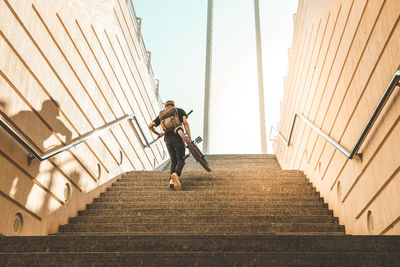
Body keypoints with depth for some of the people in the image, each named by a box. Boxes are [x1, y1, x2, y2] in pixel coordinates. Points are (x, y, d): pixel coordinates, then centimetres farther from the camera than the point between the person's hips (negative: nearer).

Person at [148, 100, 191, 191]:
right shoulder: (180, 111, 13)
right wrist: (189, 137, -6)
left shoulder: (161, 115, 21)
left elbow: (150, 126, 14)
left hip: (168, 139, 3)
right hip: (178, 137, -3)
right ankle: (176, 174, -25)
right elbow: (185, 123, -3)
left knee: (173, 161, 13)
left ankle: (172, 181, -3)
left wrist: (158, 134, 27)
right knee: (181, 160, 4)